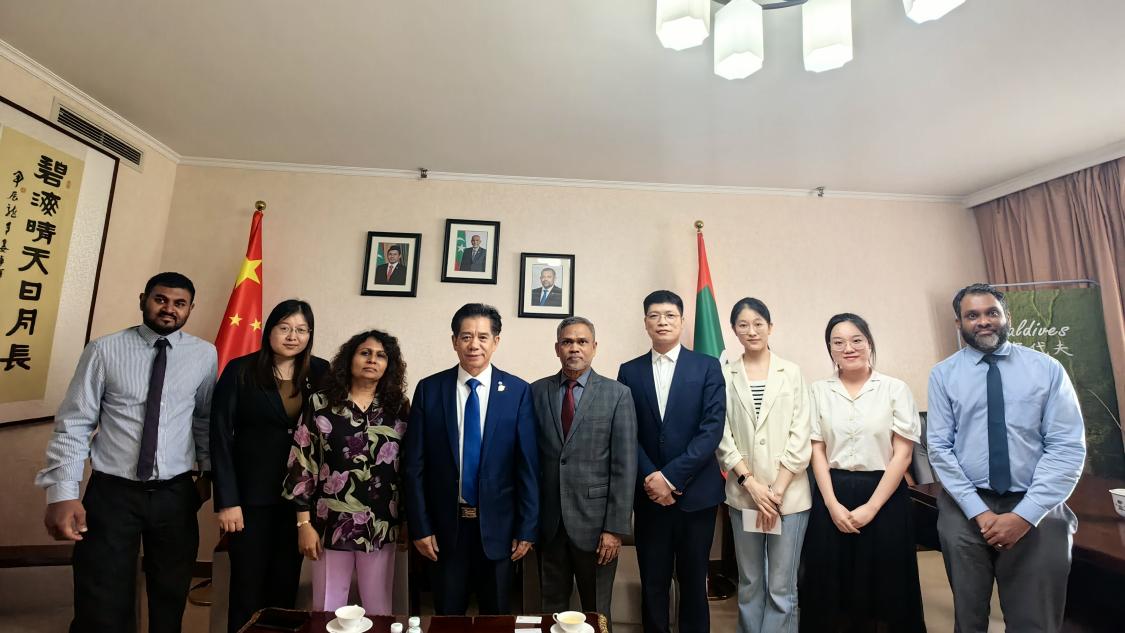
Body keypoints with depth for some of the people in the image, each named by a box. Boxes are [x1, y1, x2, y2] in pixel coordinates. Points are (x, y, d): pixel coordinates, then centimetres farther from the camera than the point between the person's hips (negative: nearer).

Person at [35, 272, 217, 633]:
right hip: (111, 493, -1)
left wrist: (207, 470, 11)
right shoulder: (104, 351, -5)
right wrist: (62, 491, -12)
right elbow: (73, 423, -5)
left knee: (171, 600, 16)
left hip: (176, 495, 2)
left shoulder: (204, 355, 0)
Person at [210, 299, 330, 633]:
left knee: (286, 584, 15)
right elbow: (221, 436, -6)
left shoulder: (321, 373, -1)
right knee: (247, 586, 12)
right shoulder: (240, 371, -6)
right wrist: (227, 500, -9)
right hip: (252, 495, -2)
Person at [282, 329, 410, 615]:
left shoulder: (399, 408, 1)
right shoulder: (320, 403, -3)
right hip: (331, 524, -1)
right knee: (328, 609, 14)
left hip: (381, 526, 1)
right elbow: (302, 463, -2)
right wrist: (304, 523, -4)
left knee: (378, 609, 14)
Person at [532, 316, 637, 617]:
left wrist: (616, 527, -9)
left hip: (595, 522, -2)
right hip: (548, 521, 2)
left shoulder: (617, 394, -5)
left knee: (596, 613, 15)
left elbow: (625, 466, -7)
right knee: (551, 608, 18)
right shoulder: (537, 391, 2)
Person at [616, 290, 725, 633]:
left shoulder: (707, 366, -1)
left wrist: (671, 476, -15)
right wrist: (650, 477, -12)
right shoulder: (629, 371, 4)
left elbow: (712, 429, -10)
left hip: (696, 492, -1)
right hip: (649, 493, 1)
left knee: (693, 580, 13)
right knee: (653, 582, 12)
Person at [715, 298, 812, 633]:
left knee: (782, 588, 6)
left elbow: (800, 436, -3)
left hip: (789, 494, -1)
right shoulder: (725, 376, 1)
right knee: (750, 584, 15)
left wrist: (778, 489, -8)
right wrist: (751, 483, -8)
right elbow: (722, 437, 0)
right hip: (743, 493, 1)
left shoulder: (792, 372, 1)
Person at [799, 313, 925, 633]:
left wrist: (872, 506, -10)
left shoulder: (895, 389, -2)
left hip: (884, 497, -1)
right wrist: (832, 504, -7)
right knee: (830, 583, 9)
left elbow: (903, 453, -4)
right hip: (832, 496, 1)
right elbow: (817, 450, 2)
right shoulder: (818, 391, 2)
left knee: (885, 584, 9)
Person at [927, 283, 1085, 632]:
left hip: (1037, 512, 0)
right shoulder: (943, 374, 0)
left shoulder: (1047, 368, 0)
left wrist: (1025, 515, -14)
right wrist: (978, 511, -12)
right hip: (965, 509, 0)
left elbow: (1068, 448, -6)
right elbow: (939, 448, -4)